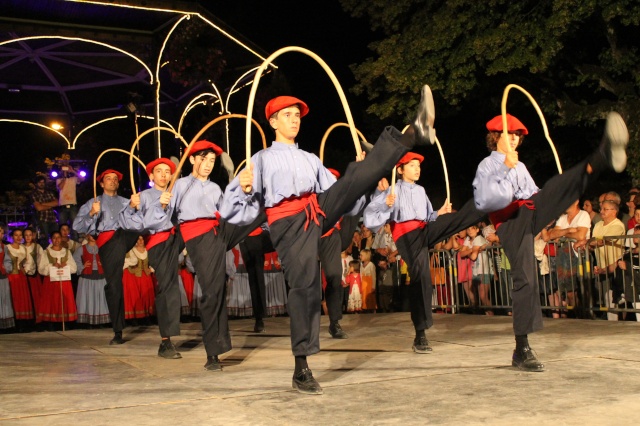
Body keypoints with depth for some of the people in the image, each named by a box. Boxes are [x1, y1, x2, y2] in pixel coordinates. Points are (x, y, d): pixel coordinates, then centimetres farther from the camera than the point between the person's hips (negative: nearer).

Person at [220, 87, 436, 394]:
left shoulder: (311, 159, 30)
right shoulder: (262, 159, 16)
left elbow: (335, 192, 20)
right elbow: (239, 208, 5)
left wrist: (363, 175, 5)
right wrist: (242, 187, -18)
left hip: (318, 212, 4)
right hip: (288, 222, -4)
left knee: (355, 178, -17)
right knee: (304, 286, -16)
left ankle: (414, 133, -37)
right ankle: (301, 370, -9)